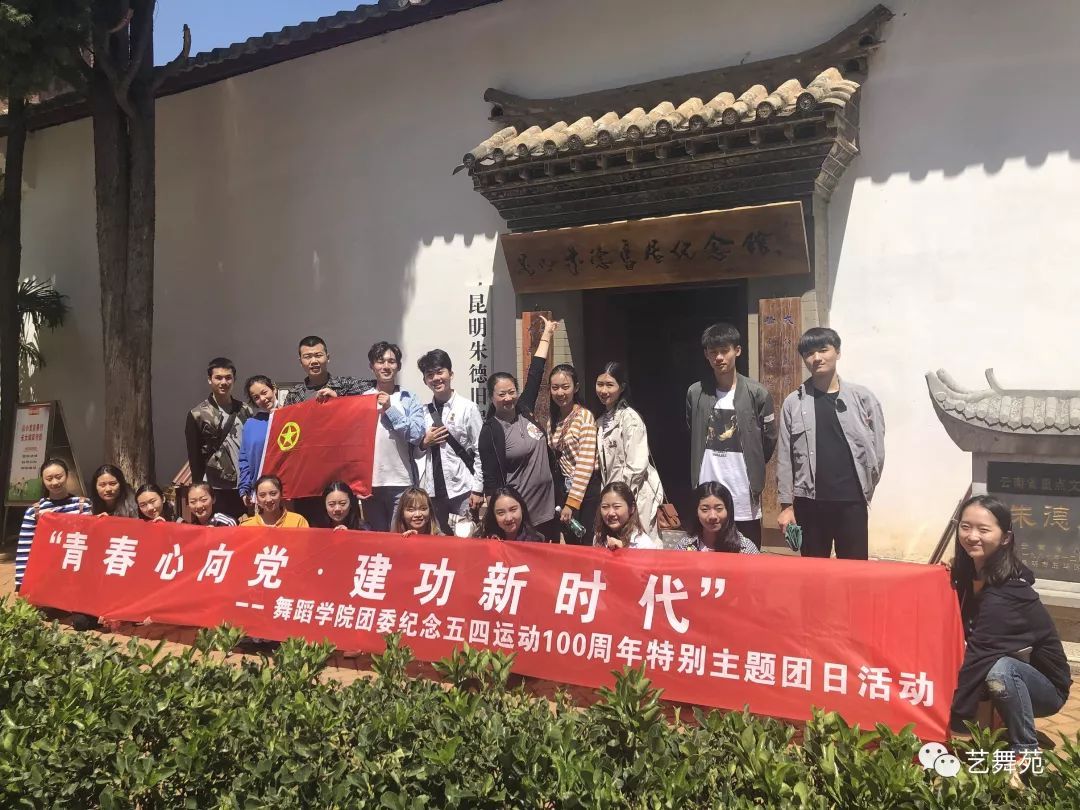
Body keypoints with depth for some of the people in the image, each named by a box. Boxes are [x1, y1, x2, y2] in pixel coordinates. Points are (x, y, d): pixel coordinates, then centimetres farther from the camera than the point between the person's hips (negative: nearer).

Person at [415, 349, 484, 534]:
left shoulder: (468, 408, -4)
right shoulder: (422, 411, 7)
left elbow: (480, 451, -4)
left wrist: (477, 490, -7)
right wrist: (424, 443, -5)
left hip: (462, 490, -3)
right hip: (431, 491, 3)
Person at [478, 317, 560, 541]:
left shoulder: (524, 411, 6)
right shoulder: (490, 432, -10)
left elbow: (535, 374, 12)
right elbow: (491, 481, -11)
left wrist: (546, 335, 19)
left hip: (548, 509, 6)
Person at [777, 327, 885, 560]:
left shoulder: (862, 397, 2)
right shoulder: (793, 402, 2)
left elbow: (876, 450, 5)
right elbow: (784, 457, 2)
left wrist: (865, 490, 3)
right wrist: (786, 504, 0)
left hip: (852, 501, 0)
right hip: (809, 502, 1)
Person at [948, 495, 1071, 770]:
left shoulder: (1005, 592, -31)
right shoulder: (971, 571, -8)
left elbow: (981, 653, -34)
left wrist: (954, 725, -33)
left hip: (1046, 688, -7)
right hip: (1013, 684, 7)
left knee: (999, 669, -36)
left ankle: (1027, 752, -15)